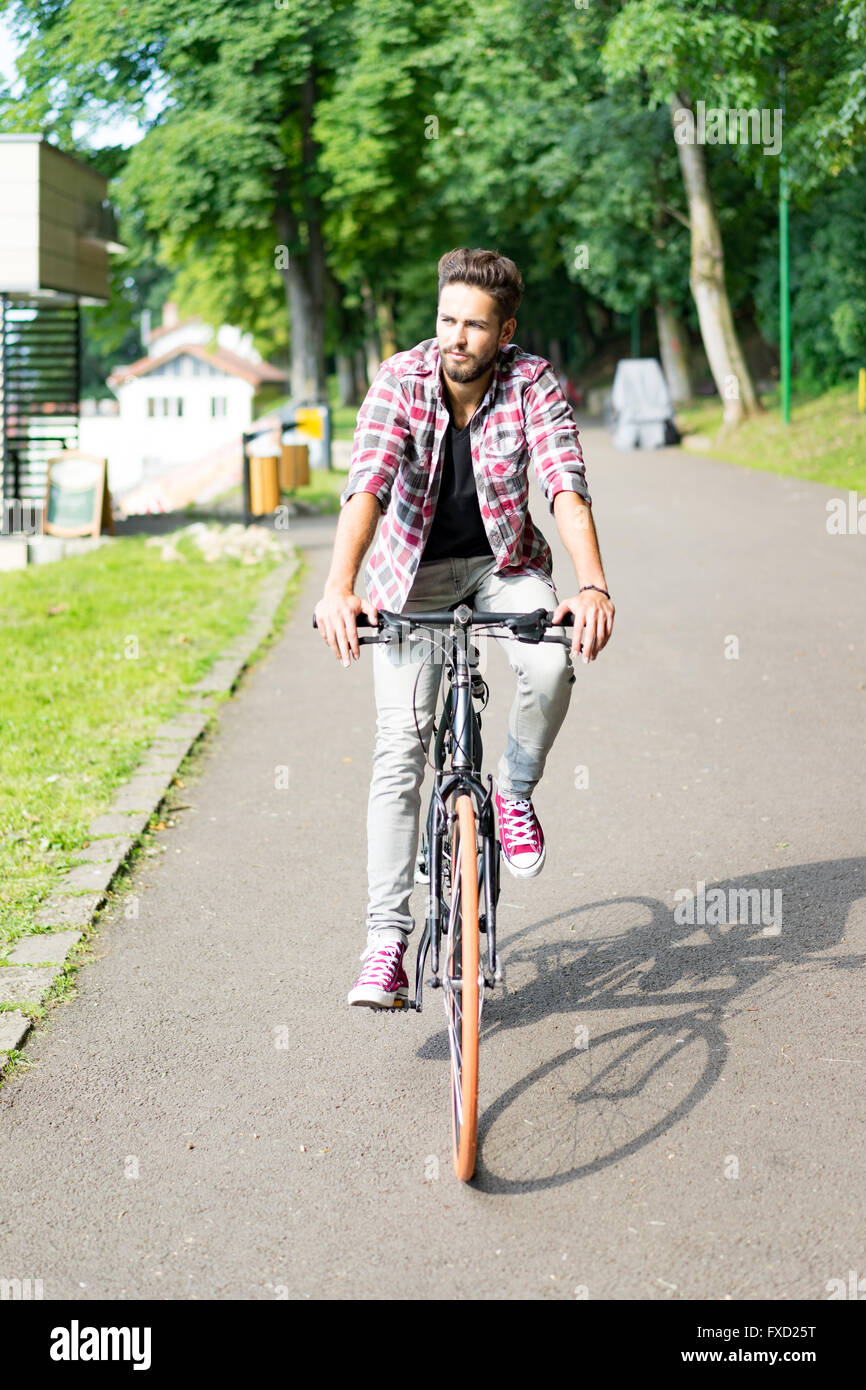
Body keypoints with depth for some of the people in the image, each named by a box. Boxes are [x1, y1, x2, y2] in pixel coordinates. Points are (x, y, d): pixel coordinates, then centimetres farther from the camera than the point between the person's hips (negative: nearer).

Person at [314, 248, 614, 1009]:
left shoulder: (533, 383, -17)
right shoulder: (400, 380, -19)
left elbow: (567, 486, -29)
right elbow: (368, 483, -33)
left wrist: (593, 586, -47)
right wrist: (339, 589, -49)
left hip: (504, 561, 1)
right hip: (415, 571, -1)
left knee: (553, 664, -31)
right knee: (401, 744, -11)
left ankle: (515, 793, 0)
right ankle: (387, 940, -10)